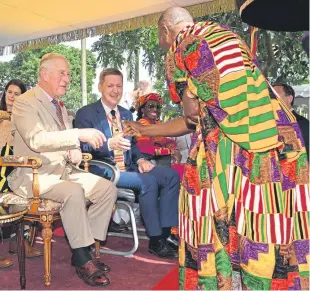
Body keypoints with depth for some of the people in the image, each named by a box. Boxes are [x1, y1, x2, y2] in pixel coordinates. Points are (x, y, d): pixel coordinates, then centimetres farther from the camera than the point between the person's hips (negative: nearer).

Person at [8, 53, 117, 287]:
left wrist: (75, 152, -3)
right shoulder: (25, 102, -10)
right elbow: (36, 139, -27)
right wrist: (79, 134, -36)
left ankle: (84, 249, -3)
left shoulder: (59, 105, 17)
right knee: (74, 191, -34)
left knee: (107, 188, -10)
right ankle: (82, 259, -18)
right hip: (33, 175, -8)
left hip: (63, 170, 8)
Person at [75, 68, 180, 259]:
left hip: (128, 168, 7)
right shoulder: (86, 113, -2)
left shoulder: (126, 114, 19)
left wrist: (140, 160, -1)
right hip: (104, 171, -7)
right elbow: (83, 146, -13)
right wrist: (109, 144, -32)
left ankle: (166, 233, -10)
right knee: (148, 181, -30)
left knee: (171, 175, -12)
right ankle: (156, 241, -15)